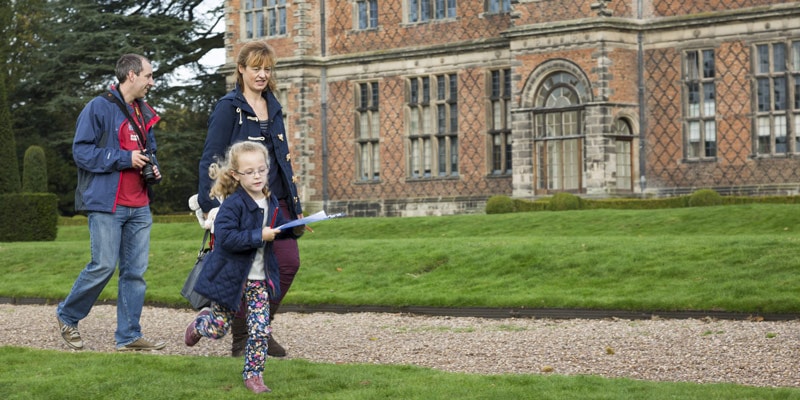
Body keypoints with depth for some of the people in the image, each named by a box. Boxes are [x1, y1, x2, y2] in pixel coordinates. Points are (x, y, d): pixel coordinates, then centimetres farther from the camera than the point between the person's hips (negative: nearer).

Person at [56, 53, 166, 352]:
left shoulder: (144, 114, 17)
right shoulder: (99, 108, -7)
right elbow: (81, 151, -12)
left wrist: (153, 168, 7)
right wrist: (124, 159, -15)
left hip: (139, 207, 7)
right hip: (106, 204, -7)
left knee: (135, 270, 4)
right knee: (104, 265, -8)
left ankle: (129, 335, 9)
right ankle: (67, 316, 13)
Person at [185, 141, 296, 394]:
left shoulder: (271, 202, 3)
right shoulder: (233, 204, -19)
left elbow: (280, 229, 20)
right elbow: (225, 237, -29)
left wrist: (294, 228, 0)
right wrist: (259, 236, -31)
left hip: (259, 280, 5)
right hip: (231, 277, -5)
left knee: (260, 330, -3)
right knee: (218, 329, 10)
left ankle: (253, 374, 13)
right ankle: (200, 324, 44)